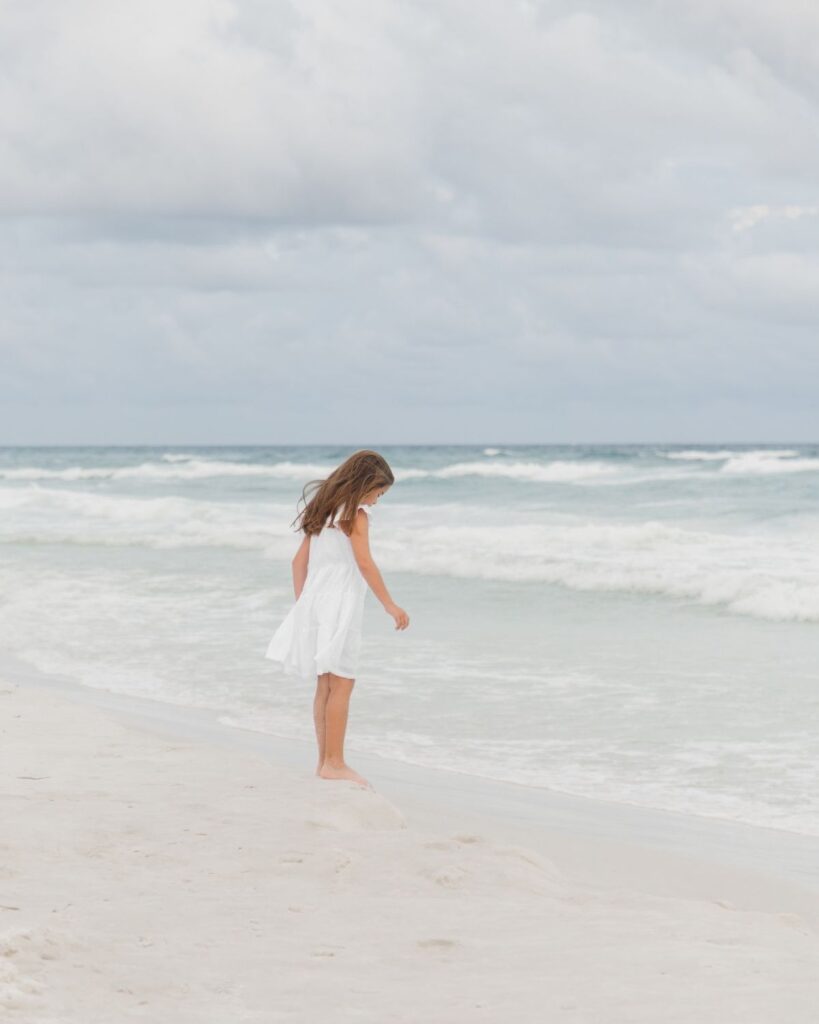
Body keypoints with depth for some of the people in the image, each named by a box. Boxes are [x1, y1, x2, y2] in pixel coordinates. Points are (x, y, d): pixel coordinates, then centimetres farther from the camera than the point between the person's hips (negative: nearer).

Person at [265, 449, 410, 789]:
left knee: (326, 685, 11)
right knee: (342, 683, -7)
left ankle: (326, 761, 14)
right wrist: (390, 605, -16)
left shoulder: (324, 509, 15)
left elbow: (300, 560, 16)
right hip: (339, 604, -9)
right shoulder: (354, 512, -10)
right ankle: (334, 763, -8)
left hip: (314, 600, 9)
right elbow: (364, 562, -18)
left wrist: (302, 606, 18)